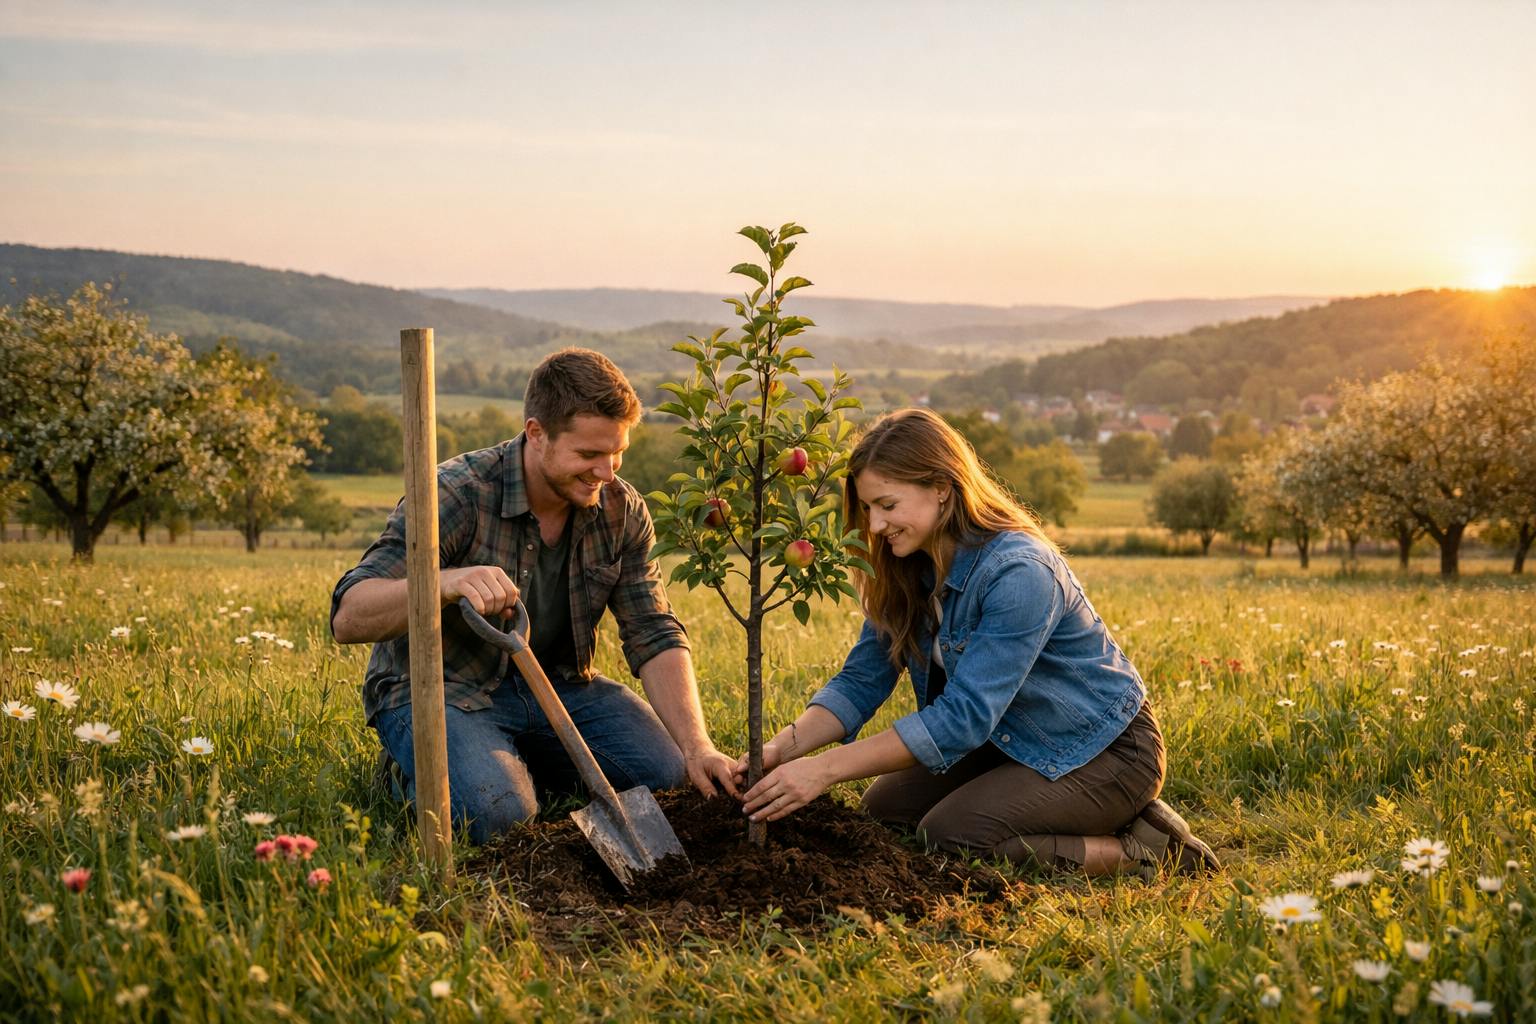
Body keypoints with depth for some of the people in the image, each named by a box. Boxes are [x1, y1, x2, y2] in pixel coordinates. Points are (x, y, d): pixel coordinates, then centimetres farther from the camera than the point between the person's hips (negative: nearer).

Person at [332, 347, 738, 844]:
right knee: (499, 813, -31)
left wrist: (698, 747, -21)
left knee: (672, 773, -11)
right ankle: (416, 773, 3)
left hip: (555, 683, 6)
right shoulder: (456, 495, -24)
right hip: (440, 690, -5)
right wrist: (445, 583, -51)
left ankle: (519, 758, 11)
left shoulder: (622, 511, -6)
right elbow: (348, 619, -30)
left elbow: (655, 638, -6)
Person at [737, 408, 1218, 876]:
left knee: (947, 837, -23)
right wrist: (786, 746, -24)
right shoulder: (904, 573, -5)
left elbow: (964, 715, -33)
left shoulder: (1019, 573, -31)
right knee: (884, 809, 2)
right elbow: (860, 681, -5)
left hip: (1103, 753, -9)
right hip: (1012, 742, 9)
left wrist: (826, 768, -35)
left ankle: (1142, 851, -7)